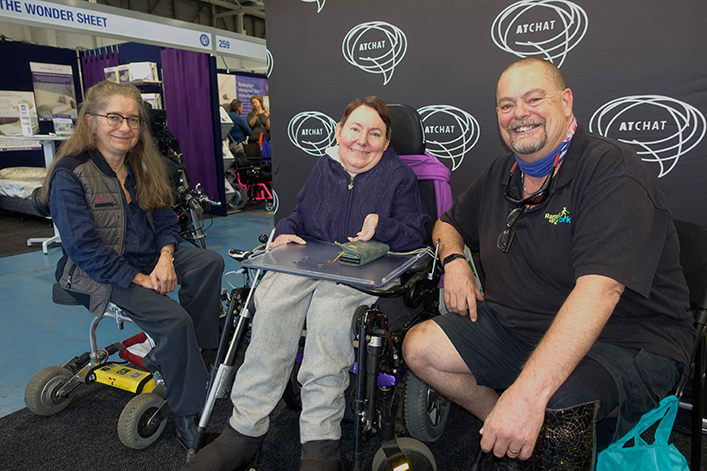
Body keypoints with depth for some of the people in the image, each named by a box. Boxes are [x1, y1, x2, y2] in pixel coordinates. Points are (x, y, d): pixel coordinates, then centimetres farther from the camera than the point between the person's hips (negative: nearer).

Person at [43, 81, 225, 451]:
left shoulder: (142, 166, 7)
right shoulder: (70, 175, -13)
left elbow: (165, 218, 6)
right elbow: (84, 246, -18)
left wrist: (165, 258, -14)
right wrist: (138, 278, -22)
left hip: (147, 257, 7)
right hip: (97, 274, -7)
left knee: (210, 262, -17)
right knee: (173, 319, -26)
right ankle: (186, 414, -10)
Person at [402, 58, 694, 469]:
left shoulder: (612, 169, -18)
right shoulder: (500, 176, 6)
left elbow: (599, 290, -32)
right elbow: (449, 224, 23)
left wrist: (529, 392, -40)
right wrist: (454, 259, -2)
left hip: (627, 344, -6)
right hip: (518, 327, 7)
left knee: (552, 409, -35)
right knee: (420, 347, -7)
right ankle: (508, 433, 6)